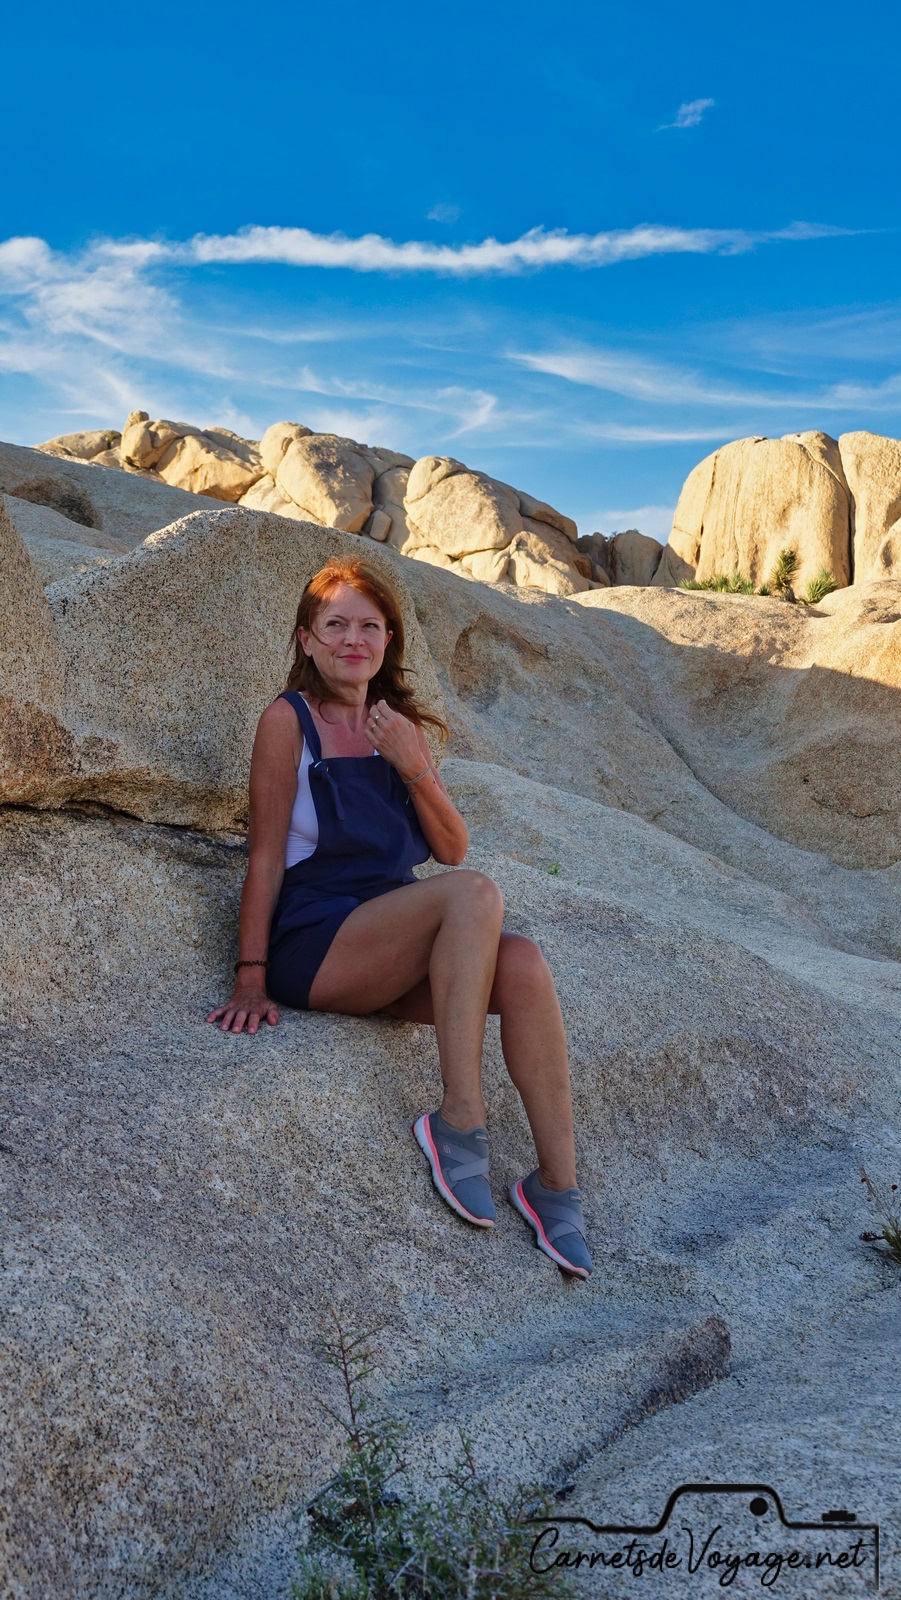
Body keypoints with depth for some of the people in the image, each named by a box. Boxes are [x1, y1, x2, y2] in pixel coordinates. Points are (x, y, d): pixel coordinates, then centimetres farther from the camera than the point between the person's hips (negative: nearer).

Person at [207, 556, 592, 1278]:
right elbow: (267, 855, -4)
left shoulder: (401, 726, 15)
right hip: (314, 943, -5)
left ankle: (558, 1184, -21)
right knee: (474, 895, -30)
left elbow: (452, 849, 9)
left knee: (522, 963, -25)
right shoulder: (289, 719, 0)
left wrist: (413, 765, -7)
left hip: (396, 949, 5)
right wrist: (251, 979, -8)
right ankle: (460, 1122, -27)